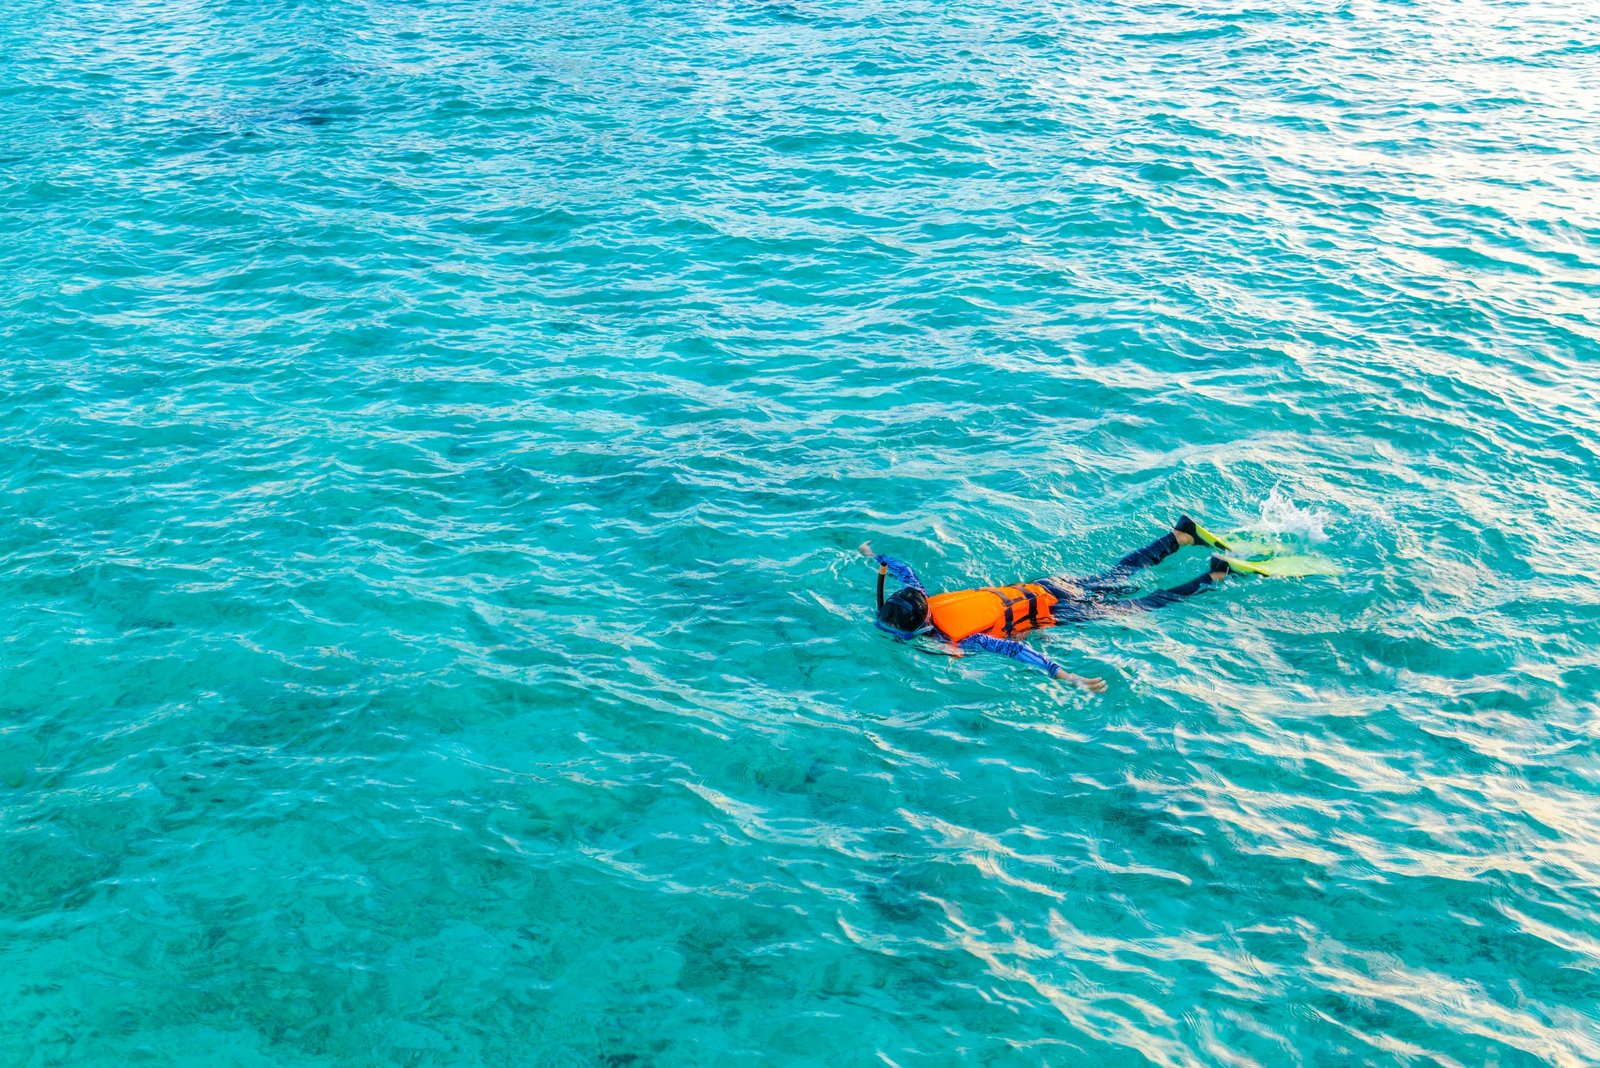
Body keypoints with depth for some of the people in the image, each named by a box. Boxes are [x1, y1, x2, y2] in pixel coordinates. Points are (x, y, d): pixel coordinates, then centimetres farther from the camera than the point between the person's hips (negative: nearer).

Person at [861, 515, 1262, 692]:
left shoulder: (960, 638, -35)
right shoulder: (922, 603, -11)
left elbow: (1017, 650, -46)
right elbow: (905, 571, 10)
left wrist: (1067, 677, -55)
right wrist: (874, 556, 26)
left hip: (1056, 612, -7)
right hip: (1043, 587, 7)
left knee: (1140, 609, 9)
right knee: (1117, 576, 26)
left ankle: (1217, 576, 17)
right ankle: (1182, 535, 36)